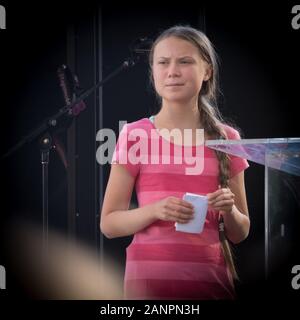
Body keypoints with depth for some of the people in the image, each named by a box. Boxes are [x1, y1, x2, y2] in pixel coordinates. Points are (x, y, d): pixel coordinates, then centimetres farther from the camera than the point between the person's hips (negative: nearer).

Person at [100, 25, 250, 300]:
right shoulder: (134, 134, -2)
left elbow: (240, 233, 9)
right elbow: (109, 223, -2)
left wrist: (229, 211, -12)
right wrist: (154, 211, -18)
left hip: (212, 275, 2)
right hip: (151, 275, -2)